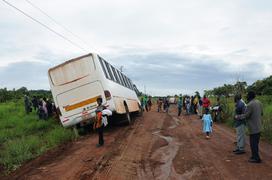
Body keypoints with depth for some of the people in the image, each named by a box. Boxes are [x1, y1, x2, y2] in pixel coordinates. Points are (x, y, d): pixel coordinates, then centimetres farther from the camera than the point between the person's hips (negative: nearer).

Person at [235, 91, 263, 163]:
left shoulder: (250, 105, -21)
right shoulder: (259, 102, 6)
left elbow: (245, 115, -18)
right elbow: (261, 113, 16)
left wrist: (237, 117, -3)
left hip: (253, 127, -9)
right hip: (259, 126, 9)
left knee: (253, 143, 1)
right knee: (256, 142, 17)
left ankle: (256, 158, 7)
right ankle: (255, 156, 27)